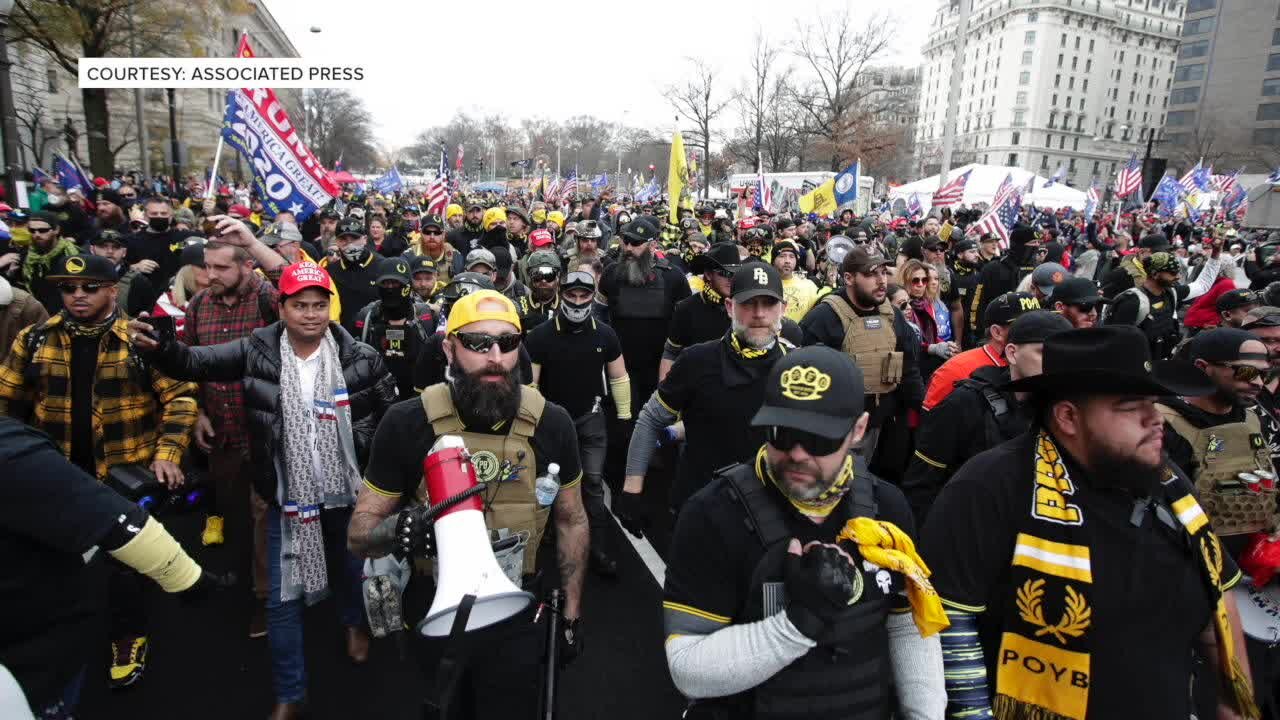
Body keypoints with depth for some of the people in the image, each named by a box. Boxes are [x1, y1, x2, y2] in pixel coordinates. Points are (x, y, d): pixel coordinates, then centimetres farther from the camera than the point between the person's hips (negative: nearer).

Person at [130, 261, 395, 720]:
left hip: (347, 492, 0)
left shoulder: (361, 357, -11)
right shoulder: (257, 351, -8)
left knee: (351, 568, 23)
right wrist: (159, 347, -35)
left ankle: (354, 623, 57)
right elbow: (197, 362, -14)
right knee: (282, 598, 7)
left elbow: (391, 414, -4)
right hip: (287, 497, 0)